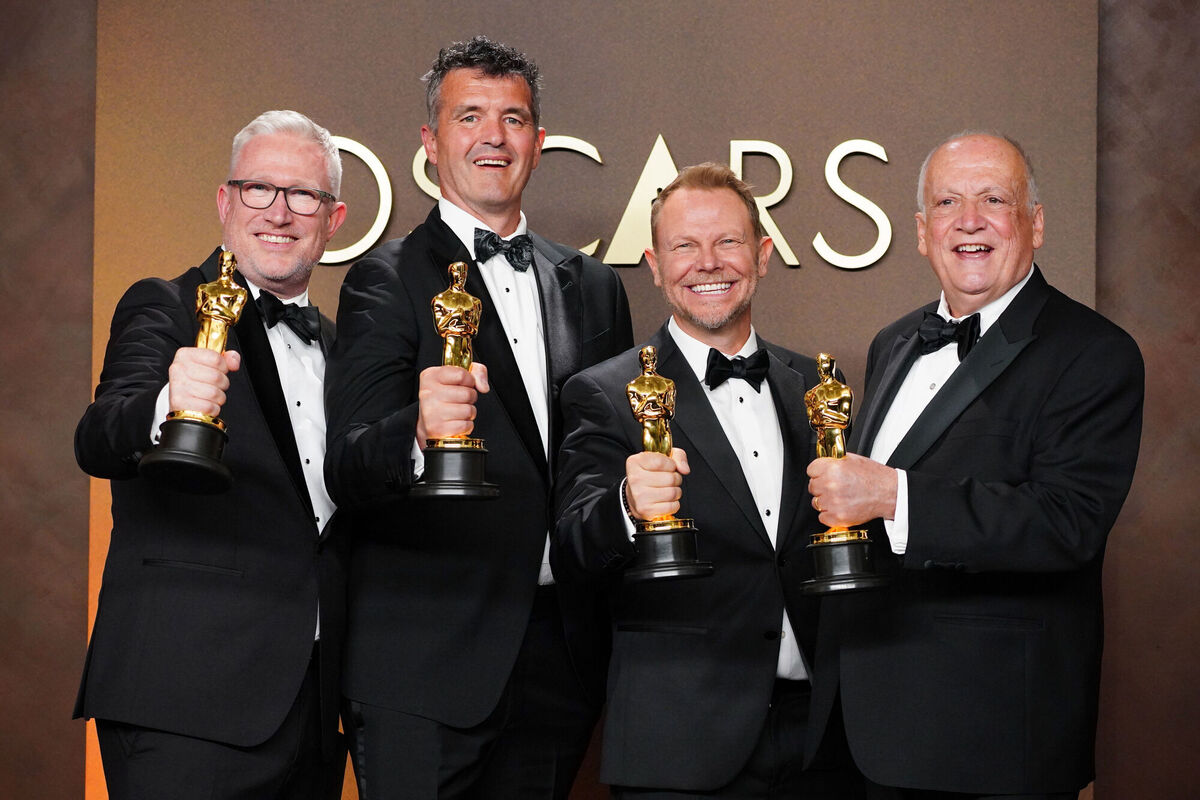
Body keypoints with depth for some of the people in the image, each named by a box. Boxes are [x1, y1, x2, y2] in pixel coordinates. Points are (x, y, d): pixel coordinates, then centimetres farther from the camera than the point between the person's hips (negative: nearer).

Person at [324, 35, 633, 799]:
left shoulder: (593, 286, 14)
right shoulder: (388, 281, -2)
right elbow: (347, 471, -13)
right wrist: (419, 434, -35)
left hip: (562, 654, 5)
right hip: (429, 658, -4)